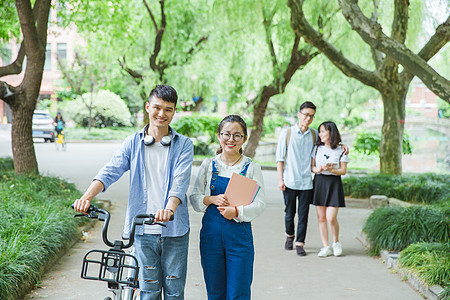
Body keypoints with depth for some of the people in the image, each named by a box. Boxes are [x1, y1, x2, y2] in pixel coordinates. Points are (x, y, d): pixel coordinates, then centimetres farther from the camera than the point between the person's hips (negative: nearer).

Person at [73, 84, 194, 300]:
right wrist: (87, 196, -24)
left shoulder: (183, 145, 2)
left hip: (174, 230, -1)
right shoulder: (133, 143, 6)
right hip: (143, 228, 1)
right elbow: (110, 171, -6)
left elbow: (180, 180, -14)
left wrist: (169, 208, -33)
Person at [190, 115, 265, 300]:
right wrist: (211, 199, -13)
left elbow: (259, 204, -4)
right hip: (211, 232, 2)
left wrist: (237, 211, -21)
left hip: (240, 235, -2)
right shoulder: (209, 164, 6)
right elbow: (194, 197, 7)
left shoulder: (251, 167, 0)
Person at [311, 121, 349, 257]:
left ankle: (336, 243, 15)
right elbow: (311, 166, 10)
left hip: (334, 183, -3)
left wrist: (331, 169, -18)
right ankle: (326, 247, 9)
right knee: (321, 218, 2)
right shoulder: (317, 148, 8)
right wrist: (317, 169, -12)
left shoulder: (341, 150, 0)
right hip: (319, 182, 3)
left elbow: (343, 170, -1)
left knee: (331, 218, -9)